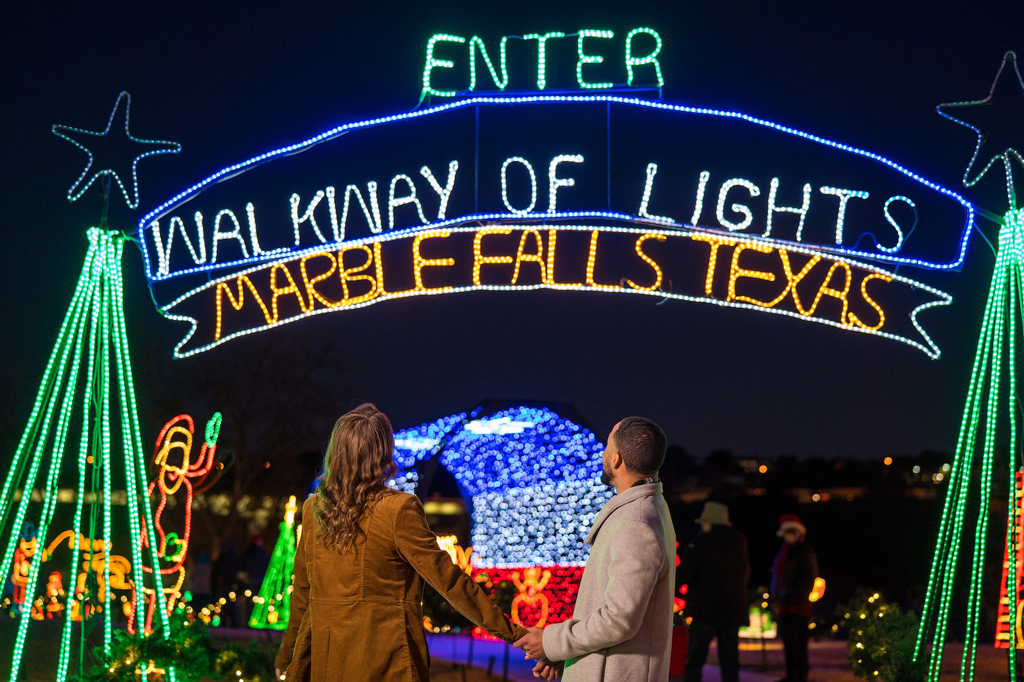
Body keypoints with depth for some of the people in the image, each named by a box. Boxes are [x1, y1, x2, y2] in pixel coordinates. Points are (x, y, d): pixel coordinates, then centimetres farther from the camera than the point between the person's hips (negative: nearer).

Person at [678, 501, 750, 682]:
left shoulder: (702, 542, -8)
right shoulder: (740, 546, 12)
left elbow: (684, 574, -12)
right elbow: (745, 577, 23)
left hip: (705, 609, -5)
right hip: (733, 612, 5)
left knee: (694, 661, 0)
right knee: (730, 661, 8)